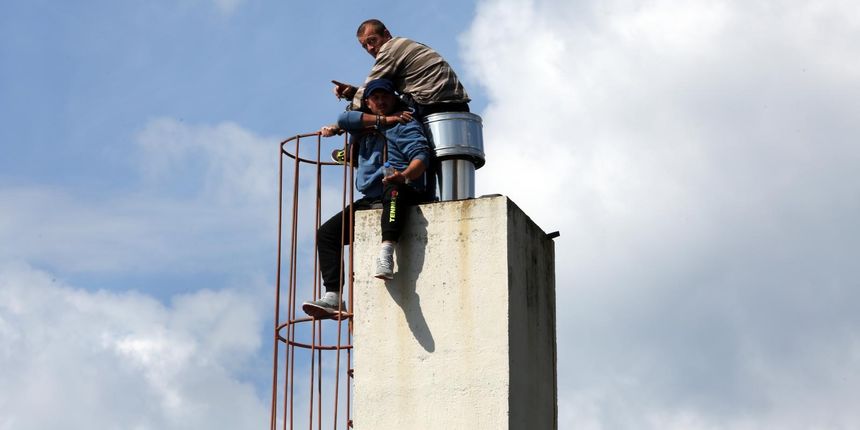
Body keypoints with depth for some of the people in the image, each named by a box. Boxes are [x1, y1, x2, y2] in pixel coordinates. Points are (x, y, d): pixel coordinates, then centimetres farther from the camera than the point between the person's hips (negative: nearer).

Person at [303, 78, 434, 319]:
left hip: (406, 193, -7)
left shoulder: (404, 124, 4)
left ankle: (386, 253, -60)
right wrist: (384, 120, 1)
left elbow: (421, 156, -12)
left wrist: (405, 175, -33)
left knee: (393, 189, -42)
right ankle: (333, 297, -14)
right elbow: (344, 120, 2)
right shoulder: (365, 126, 23)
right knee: (327, 232, -4)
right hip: (370, 200, 7)